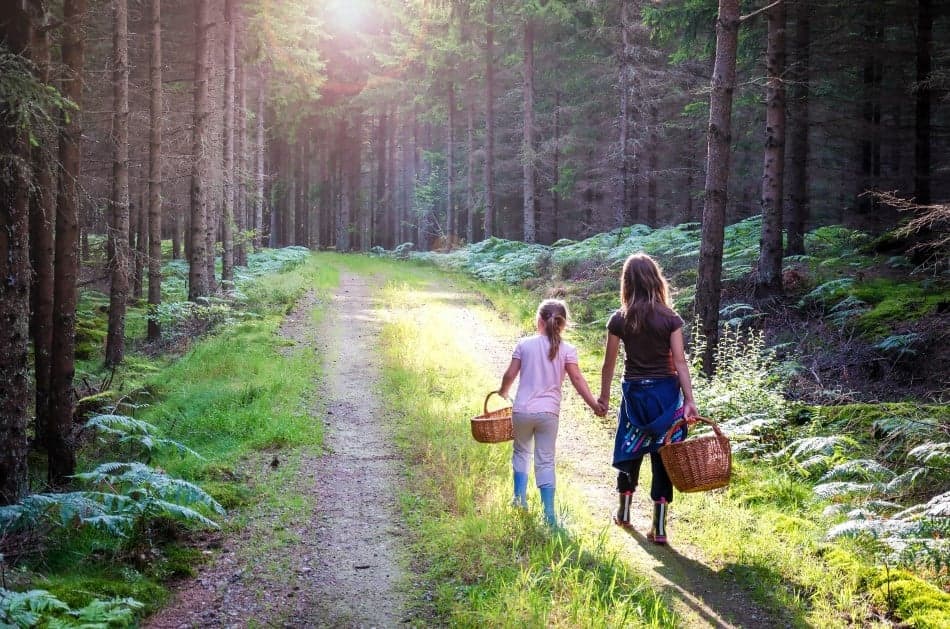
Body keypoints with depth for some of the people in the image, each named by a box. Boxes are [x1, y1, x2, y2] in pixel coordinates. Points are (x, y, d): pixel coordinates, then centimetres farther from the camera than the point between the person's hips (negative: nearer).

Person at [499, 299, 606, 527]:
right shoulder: (567, 350, -2)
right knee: (546, 462, 6)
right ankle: (548, 514, 1)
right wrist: (594, 404, -5)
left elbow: (509, 375, 2)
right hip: (549, 413, 0)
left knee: (521, 452, 22)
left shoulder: (524, 345, -1)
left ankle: (519, 501, 17)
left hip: (522, 410, 0)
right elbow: (577, 379, -9)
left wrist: (502, 393, 22)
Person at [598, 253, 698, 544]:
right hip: (666, 392, -1)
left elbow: (609, 363, 1)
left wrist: (604, 395, 13)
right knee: (663, 458, 4)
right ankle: (659, 527, 5)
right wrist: (690, 400, -10)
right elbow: (680, 361, -10)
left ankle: (624, 513, 34)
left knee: (630, 453, 18)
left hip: (635, 393, 1)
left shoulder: (619, 320, -4)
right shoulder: (670, 319, -7)